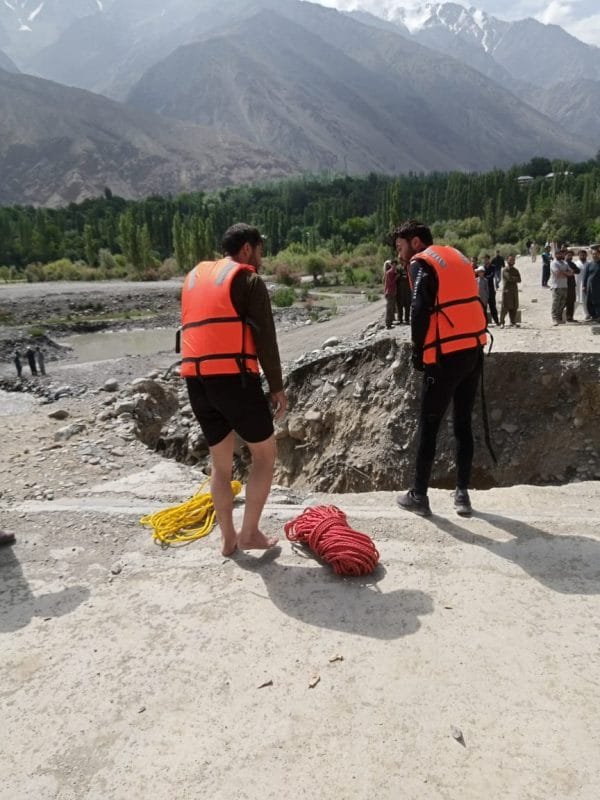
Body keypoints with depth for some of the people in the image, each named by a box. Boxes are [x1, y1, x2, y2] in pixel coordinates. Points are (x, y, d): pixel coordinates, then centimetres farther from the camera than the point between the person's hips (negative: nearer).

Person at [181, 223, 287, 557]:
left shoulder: (194, 276, 21)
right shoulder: (249, 280, 0)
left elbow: (195, 330, 20)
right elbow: (265, 338, -5)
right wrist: (277, 386, 1)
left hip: (196, 379, 7)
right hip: (234, 377, -6)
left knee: (221, 461, 17)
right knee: (265, 453, 11)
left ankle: (228, 538, 23)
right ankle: (250, 533, 11)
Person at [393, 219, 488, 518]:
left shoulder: (421, 263, -5)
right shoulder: (456, 256, 19)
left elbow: (420, 311, -18)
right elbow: (469, 302, 16)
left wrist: (418, 354, -9)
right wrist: (471, 341, 15)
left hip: (447, 356, -7)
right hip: (473, 350, 7)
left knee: (428, 425, 4)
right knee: (463, 424, 14)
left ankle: (418, 496, 12)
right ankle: (462, 494, 19)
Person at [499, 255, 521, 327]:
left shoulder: (515, 270, 18)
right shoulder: (505, 270, -1)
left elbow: (519, 280, 8)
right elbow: (509, 278, -15)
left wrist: (513, 279, -7)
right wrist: (516, 278, 1)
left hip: (514, 290, 6)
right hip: (507, 290, -6)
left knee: (514, 307, 3)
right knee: (505, 307, -9)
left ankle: (513, 322, 8)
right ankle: (502, 322, -4)